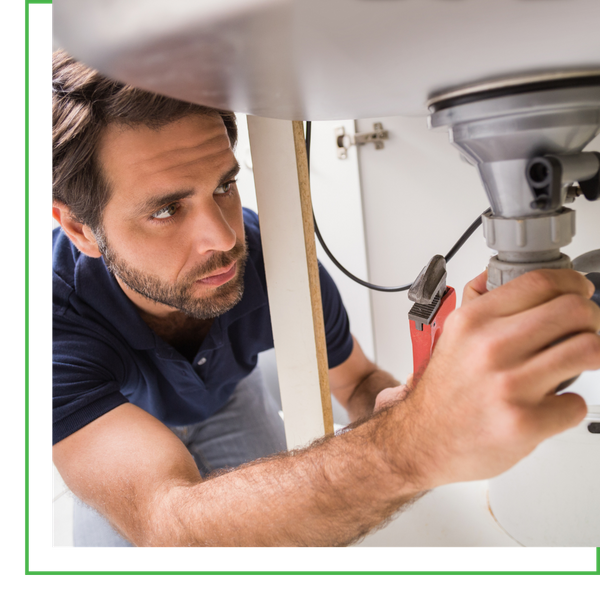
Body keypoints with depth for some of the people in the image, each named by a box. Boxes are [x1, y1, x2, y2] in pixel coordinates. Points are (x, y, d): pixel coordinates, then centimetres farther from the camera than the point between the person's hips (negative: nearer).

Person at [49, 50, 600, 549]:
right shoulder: (62, 315, -40)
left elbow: (356, 380, -13)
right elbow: (165, 523, -52)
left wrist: (396, 407, -40)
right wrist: (414, 445, -67)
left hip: (226, 395, 1)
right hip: (116, 424, 0)